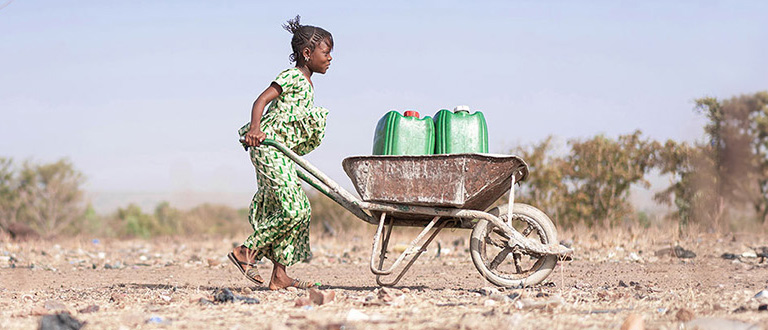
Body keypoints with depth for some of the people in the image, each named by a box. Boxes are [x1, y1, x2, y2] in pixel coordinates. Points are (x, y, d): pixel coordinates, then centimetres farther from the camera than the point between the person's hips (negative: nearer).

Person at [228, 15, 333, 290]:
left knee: (298, 210, 6)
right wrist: (254, 129, -32)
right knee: (292, 210, -15)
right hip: (267, 146, -10)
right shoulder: (292, 77, -9)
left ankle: (280, 275, 7)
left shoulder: (307, 85, 19)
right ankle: (247, 252, -6)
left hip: (282, 153, 10)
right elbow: (262, 100, -18)